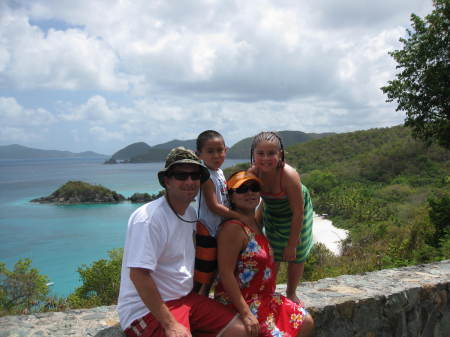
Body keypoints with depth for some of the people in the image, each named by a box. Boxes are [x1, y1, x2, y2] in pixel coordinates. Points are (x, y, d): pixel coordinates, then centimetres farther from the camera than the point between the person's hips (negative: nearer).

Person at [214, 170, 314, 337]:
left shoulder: (255, 225, 7)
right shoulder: (233, 228, -21)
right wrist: (245, 313, -26)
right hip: (238, 301, -9)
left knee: (306, 322, 9)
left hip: (264, 297, 10)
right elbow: (226, 274, -25)